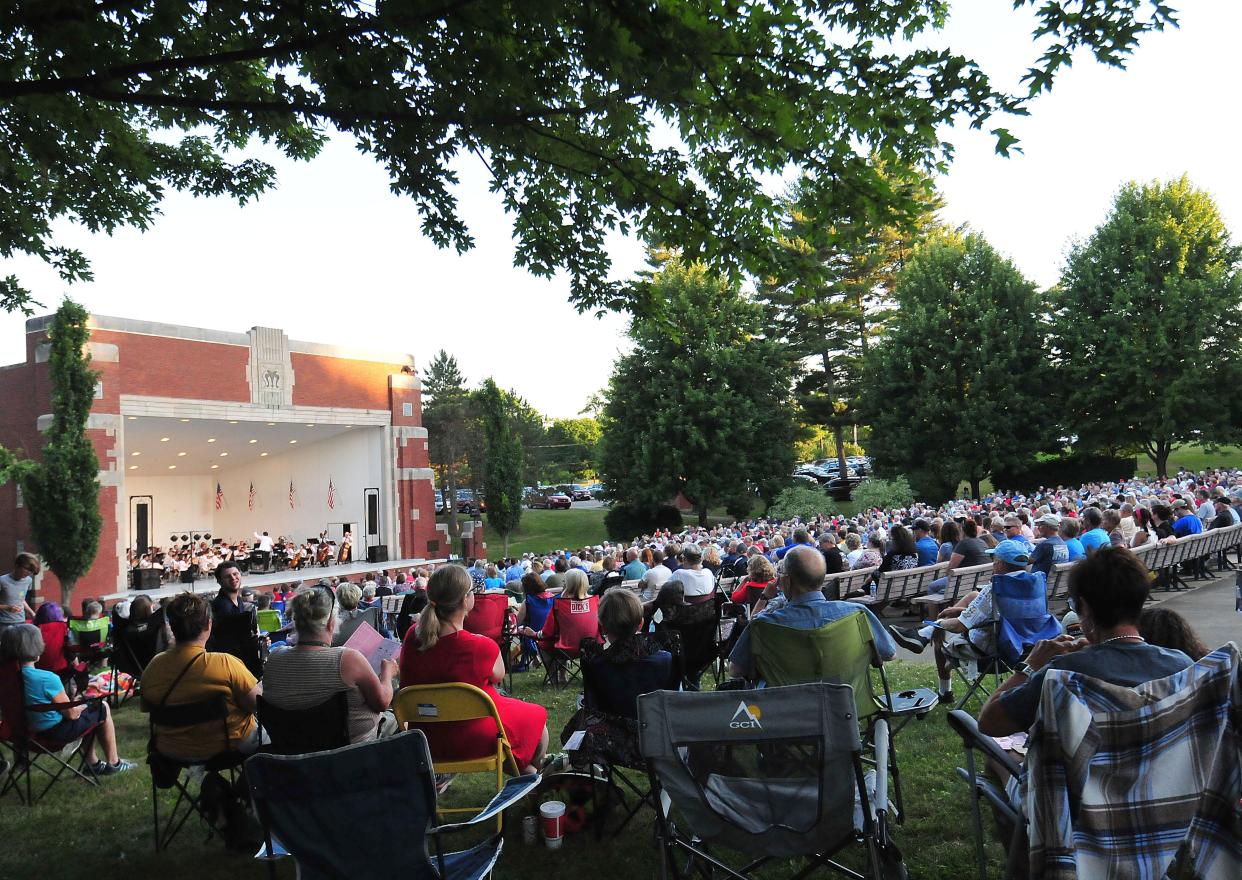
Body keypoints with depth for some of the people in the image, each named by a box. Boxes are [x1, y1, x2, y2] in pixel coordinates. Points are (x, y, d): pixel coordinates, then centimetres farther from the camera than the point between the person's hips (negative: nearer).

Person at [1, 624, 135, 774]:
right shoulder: (47, 679, -29)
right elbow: (72, 714, -19)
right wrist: (84, 703, 2)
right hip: (56, 732, -8)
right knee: (103, 707, 13)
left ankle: (93, 762, 32)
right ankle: (113, 762, 23)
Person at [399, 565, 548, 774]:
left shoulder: (412, 637, -14)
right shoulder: (482, 647, -29)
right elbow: (498, 676, -8)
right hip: (475, 741, -6)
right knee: (537, 715, 22)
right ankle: (530, 774, 42)